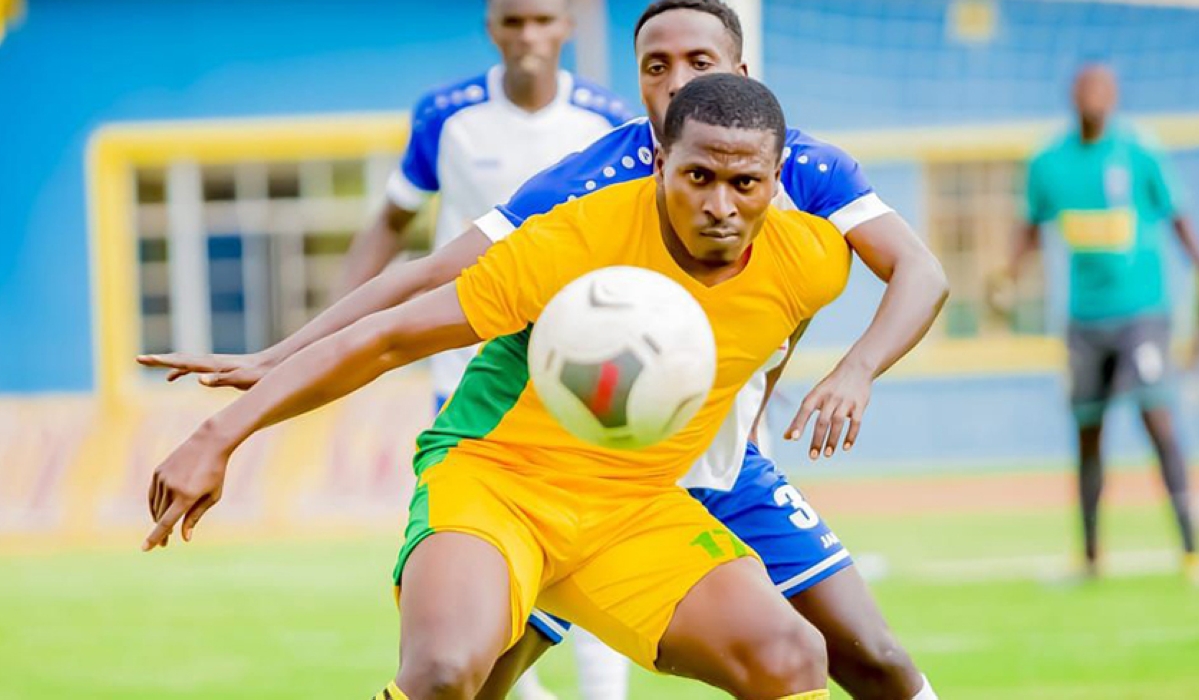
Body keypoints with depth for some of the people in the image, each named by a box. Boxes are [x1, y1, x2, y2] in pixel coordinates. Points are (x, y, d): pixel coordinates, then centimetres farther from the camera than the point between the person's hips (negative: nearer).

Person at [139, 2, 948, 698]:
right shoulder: (585, 183, -19)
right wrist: (274, 358, -27)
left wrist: (857, 371, -40)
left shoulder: (803, 170, -12)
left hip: (729, 474, 2)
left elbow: (921, 272, -19)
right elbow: (433, 276, -20)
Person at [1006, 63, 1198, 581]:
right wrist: (1008, 275, 1)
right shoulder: (1049, 164, 3)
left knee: (1155, 413, -18)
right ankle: (1090, 552, 20)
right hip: (1085, 318, 4)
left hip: (1142, 311, -4)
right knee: (1086, 432, 8)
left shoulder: (1138, 156, -6)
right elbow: (1034, 226, 16)